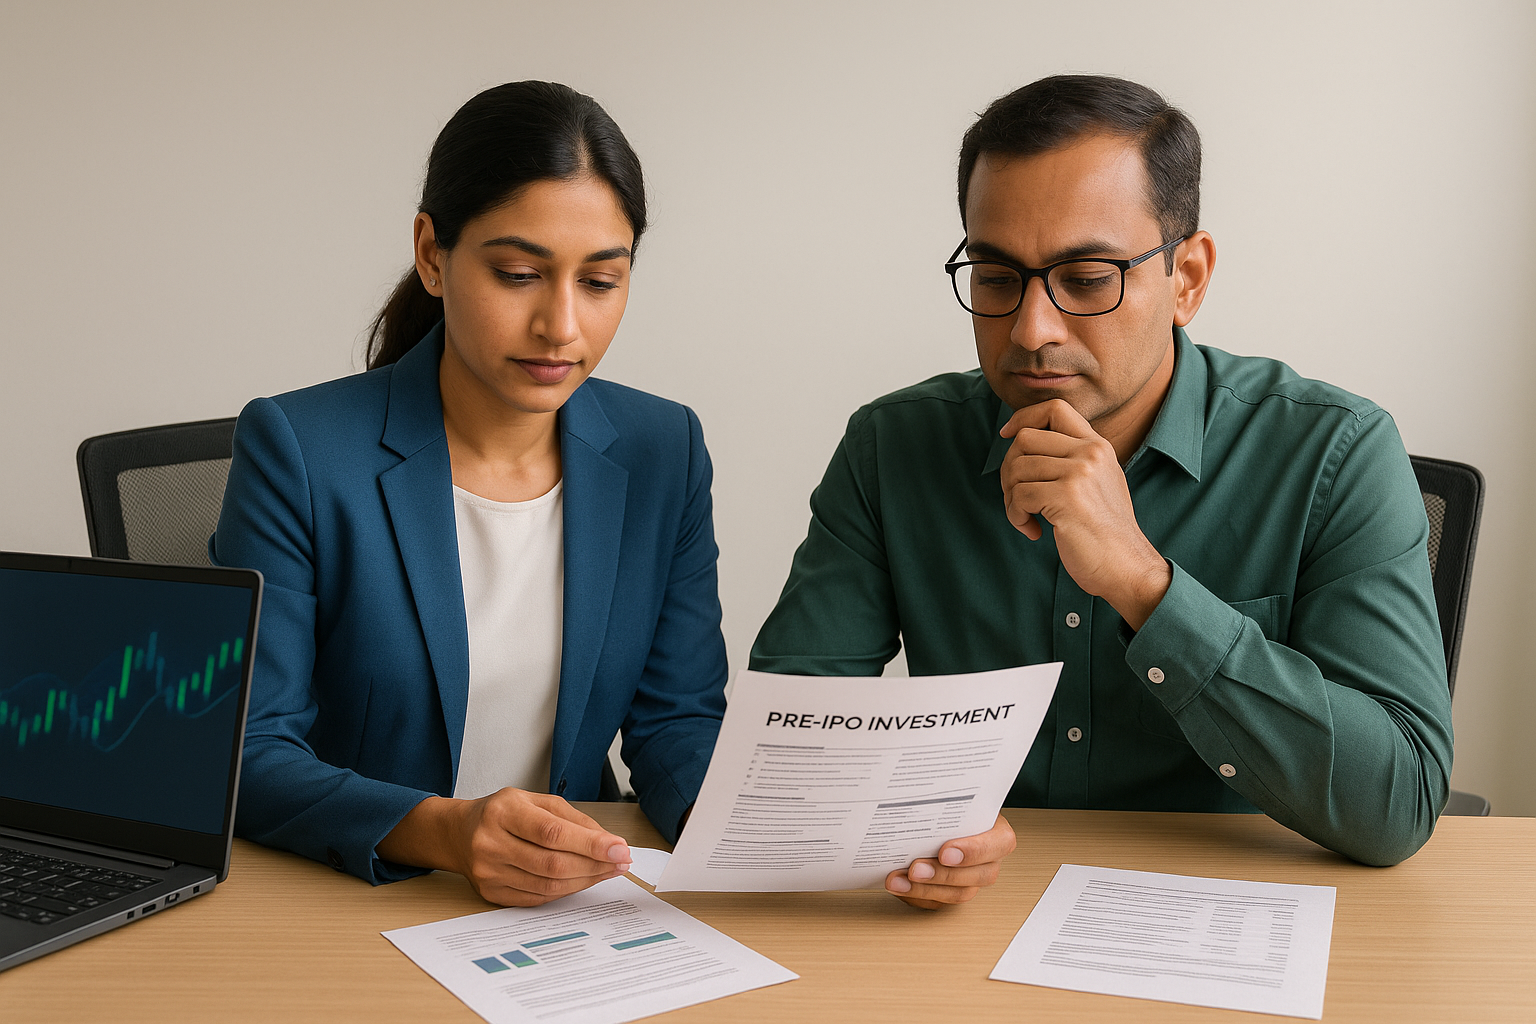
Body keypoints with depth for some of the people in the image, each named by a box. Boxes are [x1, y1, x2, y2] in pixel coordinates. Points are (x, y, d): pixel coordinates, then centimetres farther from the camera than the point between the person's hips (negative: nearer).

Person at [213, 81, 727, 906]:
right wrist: (441, 831, -29)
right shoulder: (297, 449, -11)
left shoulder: (661, 452, 2)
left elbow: (676, 717, 5)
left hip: (575, 906, 3)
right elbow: (245, 756, -12)